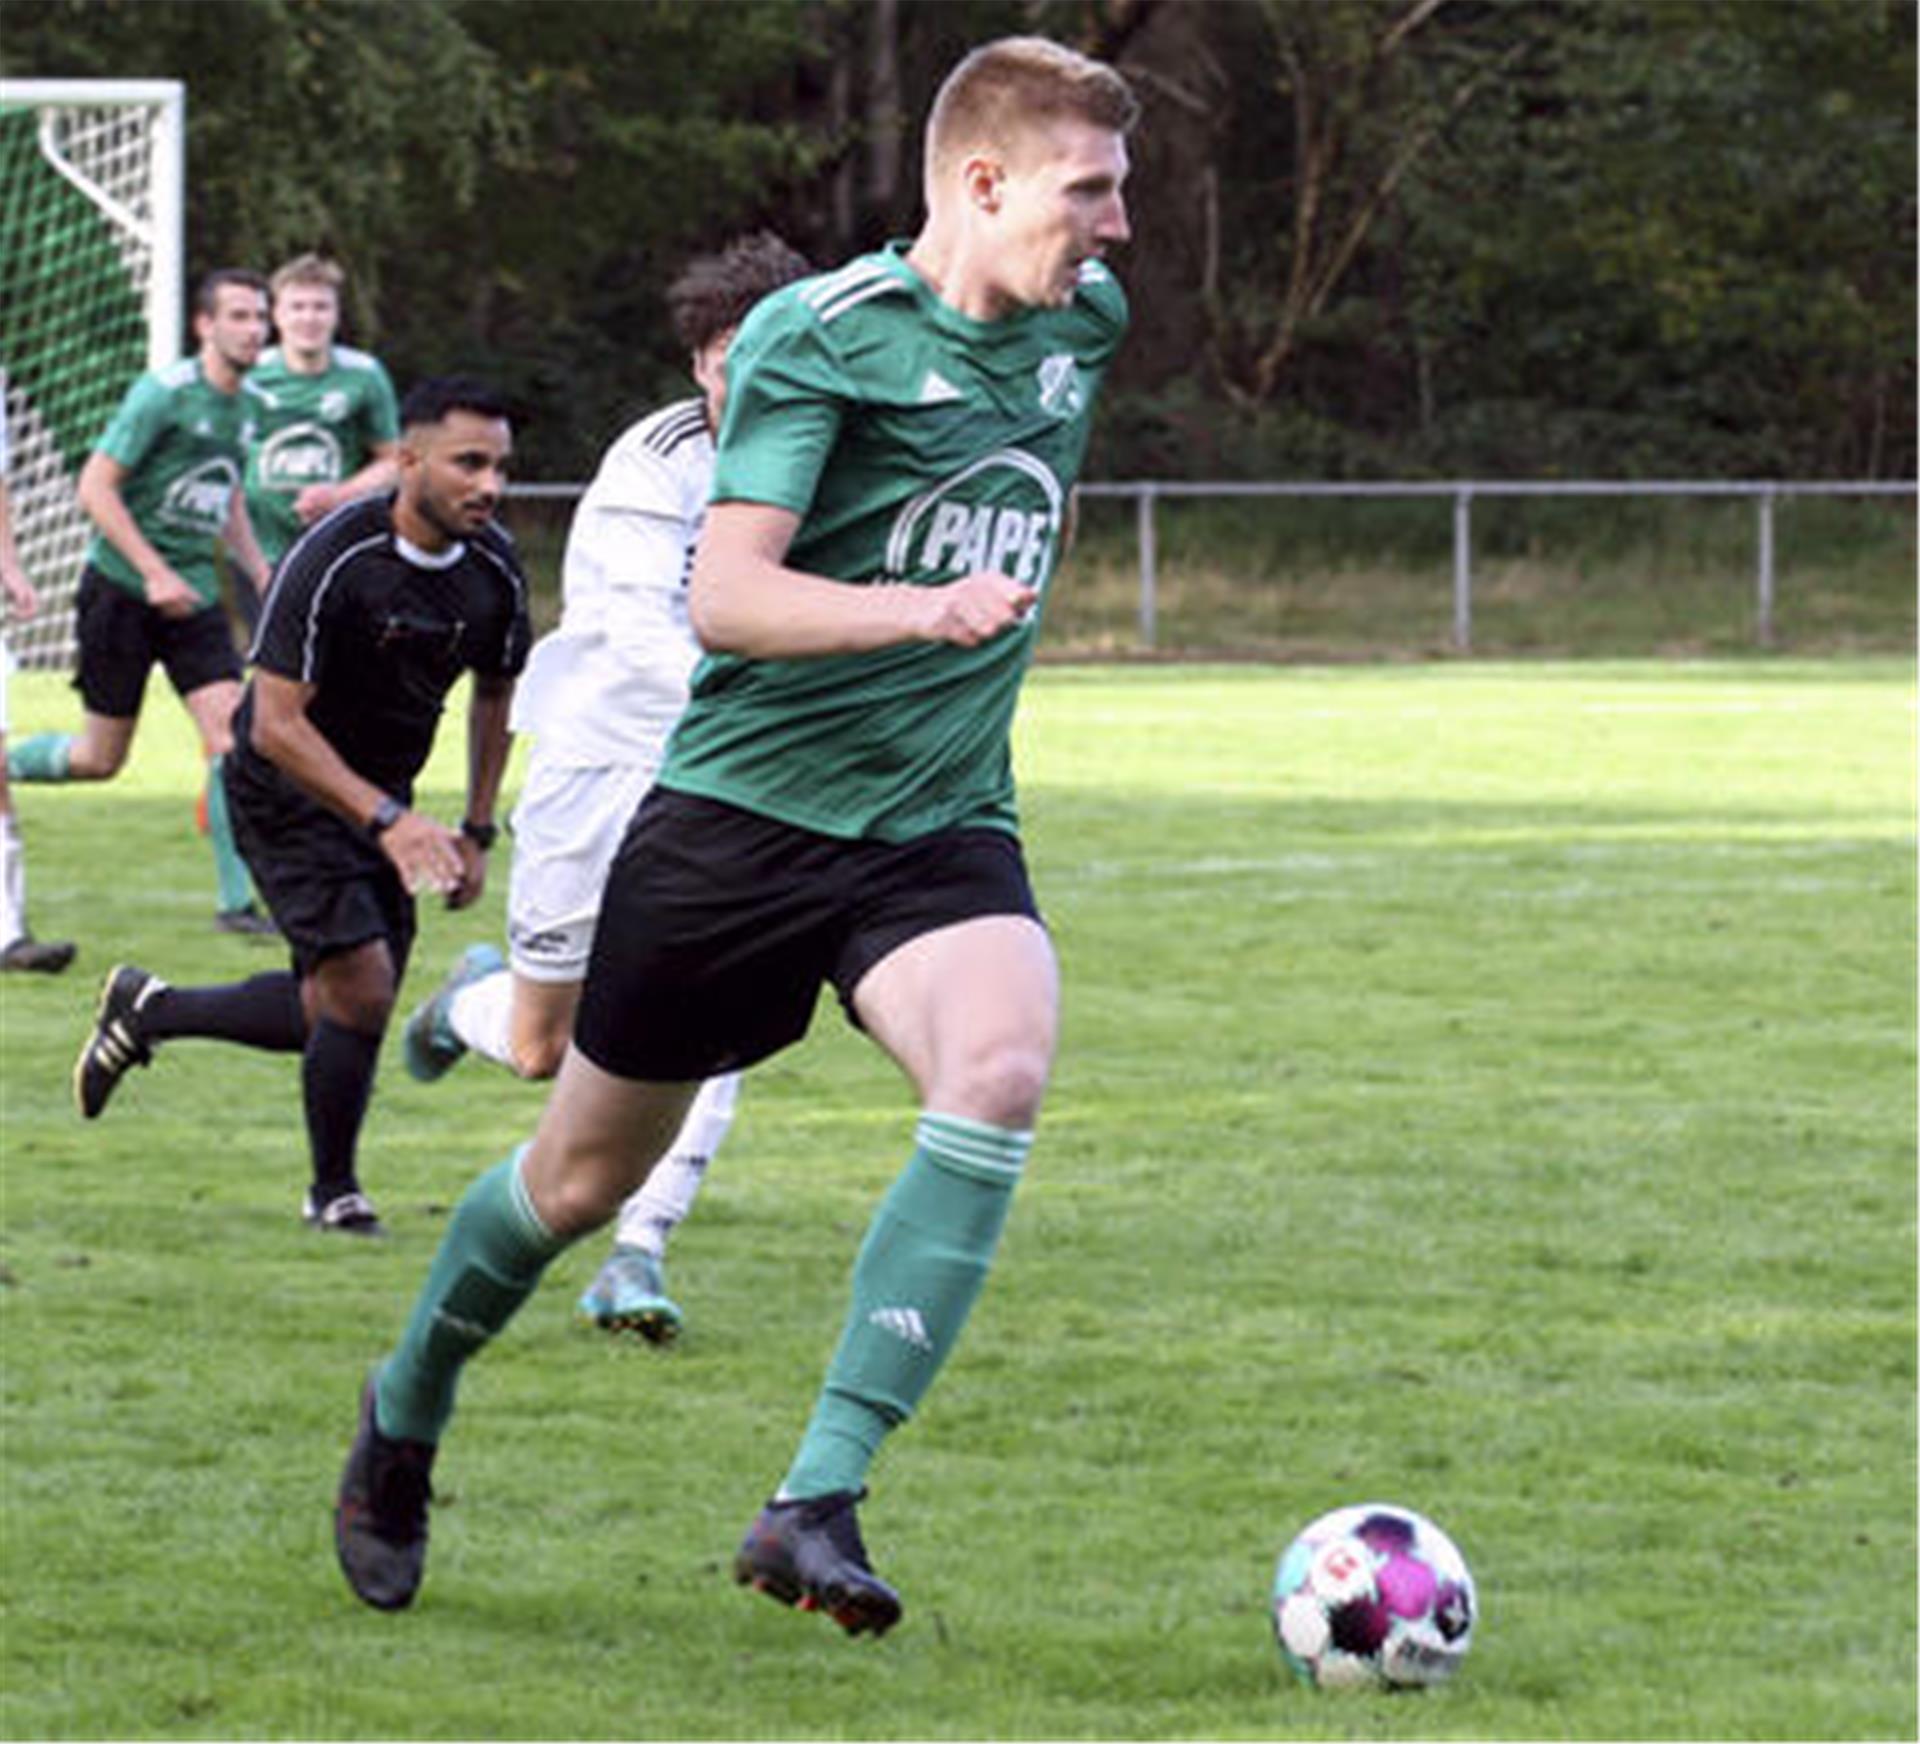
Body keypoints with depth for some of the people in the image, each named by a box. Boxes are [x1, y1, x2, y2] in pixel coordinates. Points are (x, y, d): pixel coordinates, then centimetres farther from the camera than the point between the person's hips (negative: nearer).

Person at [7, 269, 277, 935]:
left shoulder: (243, 408, 10)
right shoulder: (163, 394, -13)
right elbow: (95, 487, -15)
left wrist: (263, 578, 16)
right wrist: (155, 573, -20)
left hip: (194, 595, 6)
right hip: (122, 588, -6)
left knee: (232, 731, -10)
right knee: (101, 757, 1)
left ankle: (237, 901, -8)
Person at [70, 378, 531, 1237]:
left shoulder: (495, 569, -7)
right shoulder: (331, 561, -26)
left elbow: (494, 693, 12)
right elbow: (276, 723, -26)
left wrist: (476, 832, 9)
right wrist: (387, 820, -34)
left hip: (383, 800, 7)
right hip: (288, 790, -7)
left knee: (329, 1015, 10)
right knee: (362, 989, -16)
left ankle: (147, 1011, 34)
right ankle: (334, 1192, 7)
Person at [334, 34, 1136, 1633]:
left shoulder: (1085, 320, 7)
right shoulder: (818, 336, -13)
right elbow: (724, 596, -23)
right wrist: (919, 608, -37)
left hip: (939, 827, 4)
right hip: (743, 801, -4)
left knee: (998, 1076, -28)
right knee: (586, 1172, 8)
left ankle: (818, 1503, -28)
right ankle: (405, 1419, 39)